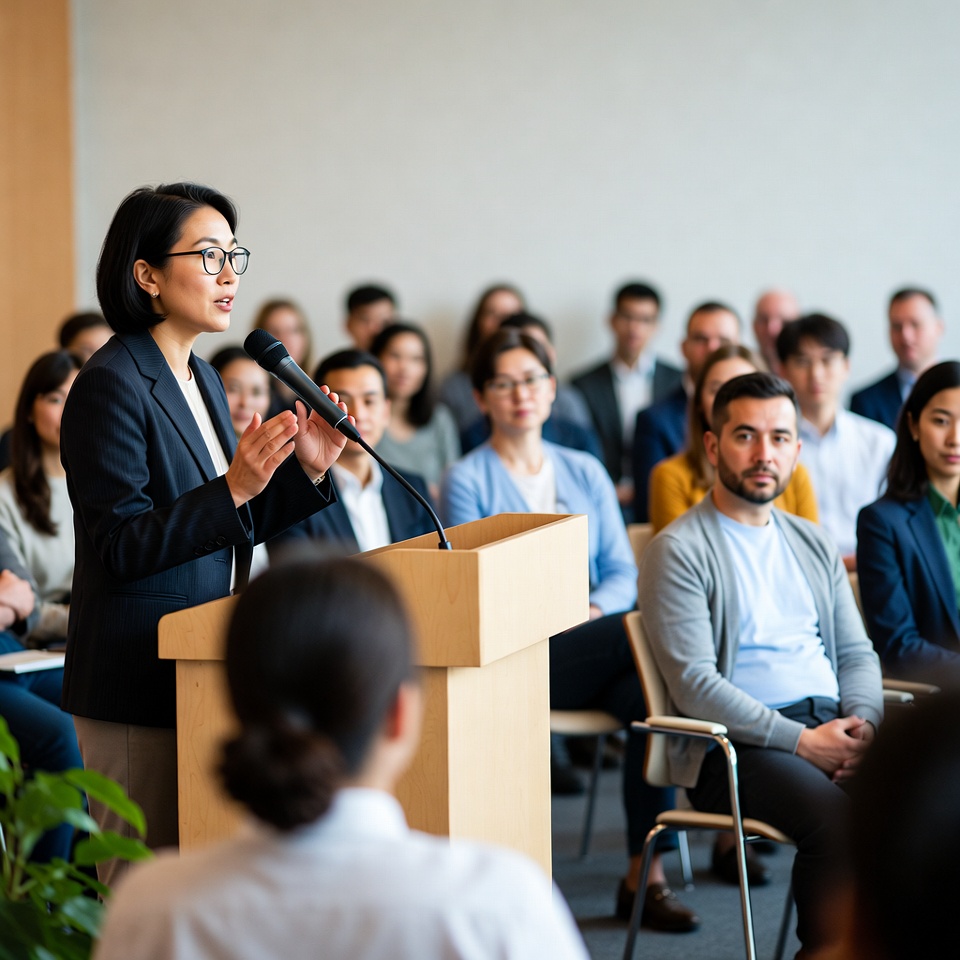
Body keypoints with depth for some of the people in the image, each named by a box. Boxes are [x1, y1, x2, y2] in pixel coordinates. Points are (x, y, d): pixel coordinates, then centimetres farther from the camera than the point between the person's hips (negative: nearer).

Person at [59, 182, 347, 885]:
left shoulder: (202, 379, 14)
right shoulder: (109, 386, -14)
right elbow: (122, 547, -19)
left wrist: (306, 471, 4)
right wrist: (234, 488, -29)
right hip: (138, 682, -9)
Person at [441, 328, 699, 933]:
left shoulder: (585, 472, 19)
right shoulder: (467, 481, 5)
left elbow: (623, 570, 12)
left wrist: (595, 611, -10)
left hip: (595, 644, 4)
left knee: (650, 693, -30)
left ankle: (646, 877, -24)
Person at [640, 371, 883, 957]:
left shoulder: (813, 544, 22)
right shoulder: (678, 551, -1)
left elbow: (856, 653, 20)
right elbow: (694, 685, -10)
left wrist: (862, 723, -3)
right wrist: (802, 741, -16)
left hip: (829, 723, 6)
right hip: (734, 744, -6)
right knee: (836, 817, -35)